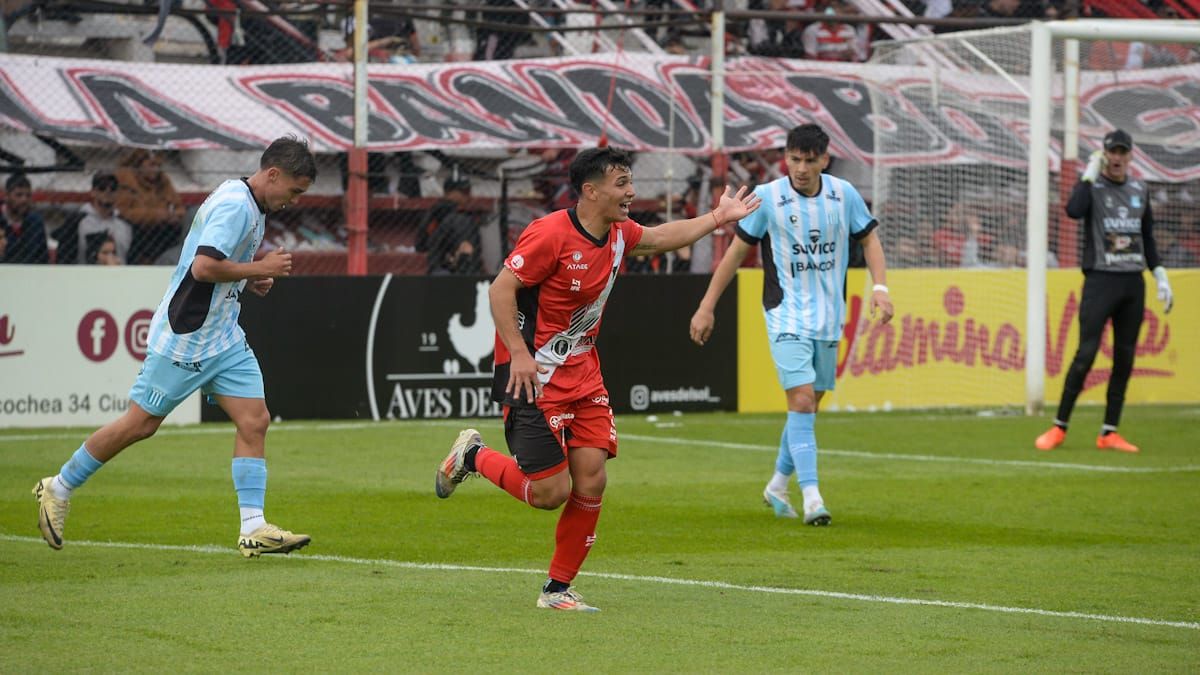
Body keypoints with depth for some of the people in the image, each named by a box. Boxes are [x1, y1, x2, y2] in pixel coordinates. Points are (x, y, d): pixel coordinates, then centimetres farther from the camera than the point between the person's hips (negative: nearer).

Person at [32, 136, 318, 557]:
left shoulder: (250, 206, 12)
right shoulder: (234, 205, -20)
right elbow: (203, 267, -30)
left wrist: (251, 282, 8)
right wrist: (260, 268, -20)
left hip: (224, 340, 9)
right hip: (184, 337, -9)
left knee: (254, 421, -3)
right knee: (140, 424, 0)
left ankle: (253, 529, -5)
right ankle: (58, 489, 17)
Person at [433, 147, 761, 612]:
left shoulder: (618, 234, 6)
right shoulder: (551, 234, -19)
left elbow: (660, 238, 28)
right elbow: (500, 289, -18)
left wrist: (717, 218, 24)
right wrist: (519, 353, -25)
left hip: (583, 374, 7)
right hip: (533, 376, -7)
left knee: (591, 481, -4)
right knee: (550, 492, -9)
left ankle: (558, 589, 9)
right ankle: (473, 455, 19)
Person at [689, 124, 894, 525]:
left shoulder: (844, 195, -1)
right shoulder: (768, 198, -9)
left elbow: (869, 239, 12)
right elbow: (737, 251, 0)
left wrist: (880, 287, -4)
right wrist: (706, 307, 0)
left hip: (828, 318, 4)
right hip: (787, 315, -4)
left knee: (809, 406, 12)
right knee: (801, 400, -17)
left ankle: (778, 485, 30)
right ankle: (811, 498, -21)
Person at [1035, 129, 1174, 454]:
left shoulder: (1139, 189, 14)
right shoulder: (1091, 184, -1)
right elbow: (1074, 210, -24)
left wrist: (1160, 275, 13)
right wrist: (1091, 173, -17)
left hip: (1133, 282, 5)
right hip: (1100, 280, -5)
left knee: (1125, 357, 3)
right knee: (1086, 353, -12)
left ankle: (1109, 433, 8)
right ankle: (1059, 428, -6)